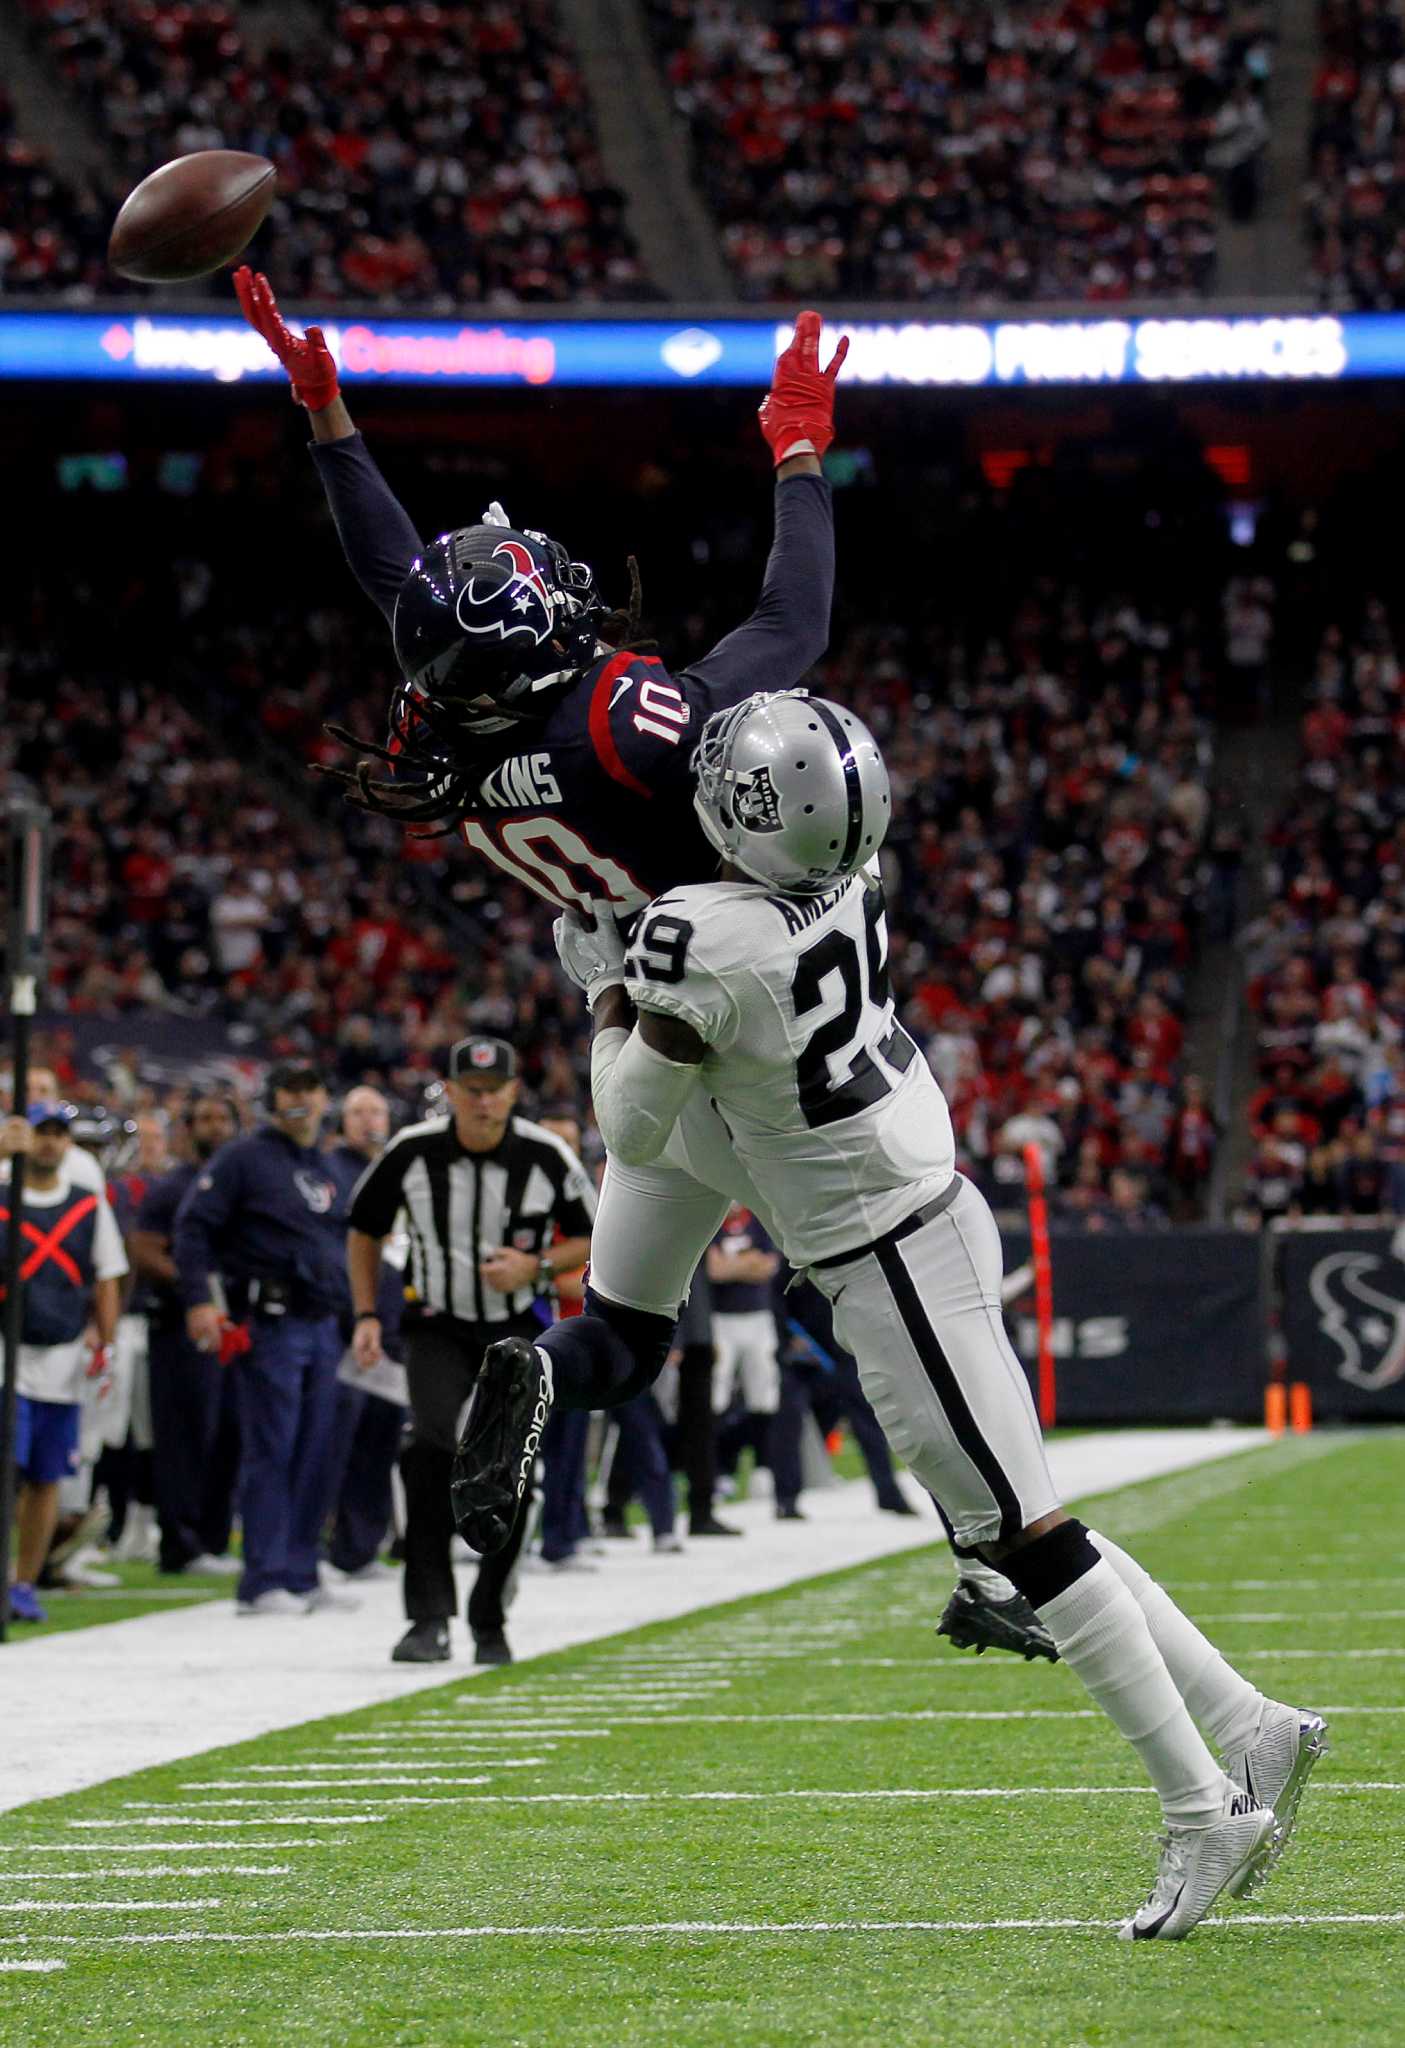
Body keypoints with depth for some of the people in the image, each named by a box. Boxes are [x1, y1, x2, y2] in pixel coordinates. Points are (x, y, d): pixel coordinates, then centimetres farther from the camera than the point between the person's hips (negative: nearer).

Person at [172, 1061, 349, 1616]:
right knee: (269, 1452, -9)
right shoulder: (243, 1158, -3)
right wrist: (199, 1300, -19)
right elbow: (192, 1227, -9)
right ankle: (263, 1582, -8)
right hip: (268, 1324, -7)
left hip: (321, 1325, 7)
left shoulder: (323, 1169, 20)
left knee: (314, 1456, 7)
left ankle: (300, 1576, 13)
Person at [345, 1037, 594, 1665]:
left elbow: (592, 1238, 2)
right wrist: (367, 1315, -1)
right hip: (438, 1327, -1)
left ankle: (489, 1619, 21)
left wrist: (536, 1267, -16)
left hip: (520, 1330, 1)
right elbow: (363, 1230, 6)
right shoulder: (412, 1152, -10)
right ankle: (430, 1618, -21)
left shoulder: (547, 1158, -11)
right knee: (434, 1446, -23)